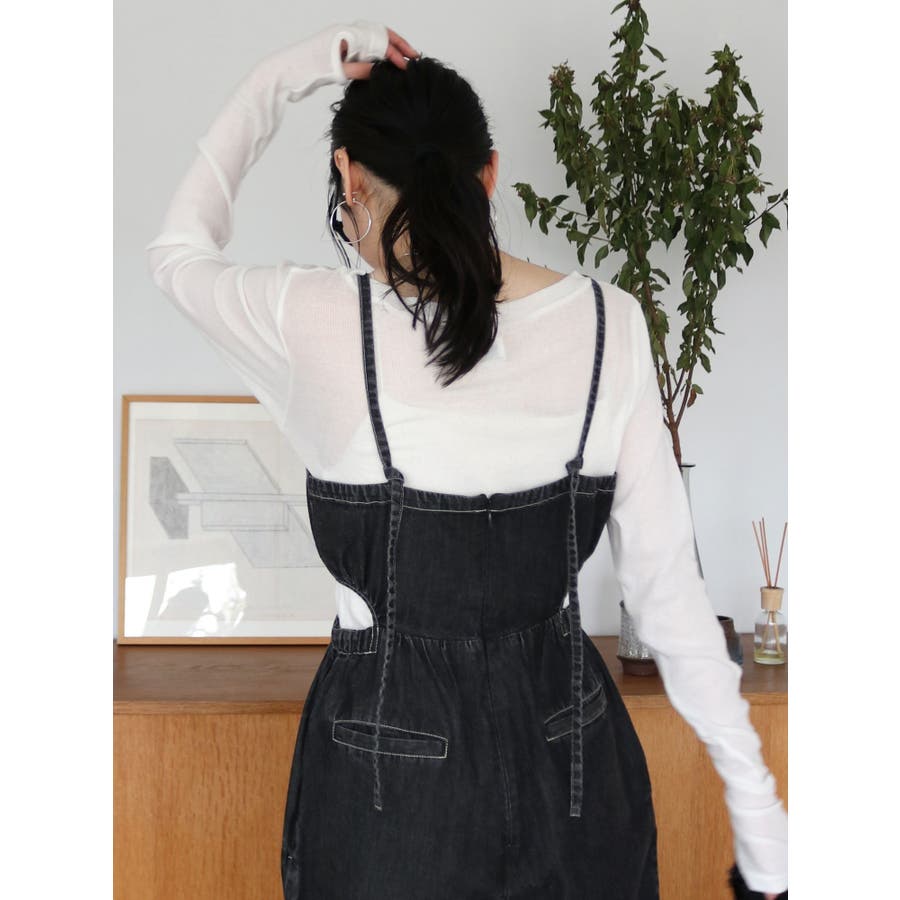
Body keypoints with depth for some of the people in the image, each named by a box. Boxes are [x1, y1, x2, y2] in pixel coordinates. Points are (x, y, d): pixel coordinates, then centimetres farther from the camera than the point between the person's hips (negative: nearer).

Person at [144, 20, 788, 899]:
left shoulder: (317, 322, -17)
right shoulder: (610, 321, -10)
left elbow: (179, 249, 6)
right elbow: (666, 582, -6)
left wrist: (286, 74, 6)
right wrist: (756, 806, 5)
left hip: (392, 768, -2)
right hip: (572, 756, 3)